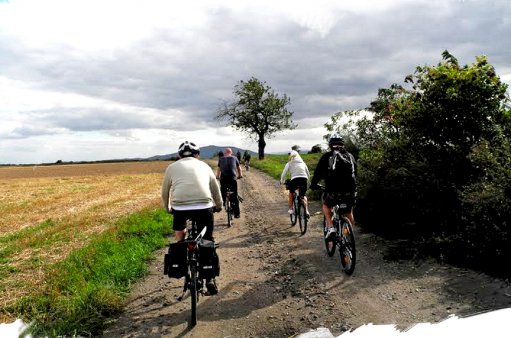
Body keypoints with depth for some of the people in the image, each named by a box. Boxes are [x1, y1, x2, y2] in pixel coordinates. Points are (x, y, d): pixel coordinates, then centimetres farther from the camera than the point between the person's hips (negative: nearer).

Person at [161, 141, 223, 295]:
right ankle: (210, 278, 13)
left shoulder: (172, 167, 19)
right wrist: (219, 206, 47)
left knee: (179, 229, 32)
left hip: (180, 207, 0)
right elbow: (215, 189, 30)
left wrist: (168, 208, 44)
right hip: (204, 207, 1)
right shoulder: (204, 166, 21)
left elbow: (165, 192, 26)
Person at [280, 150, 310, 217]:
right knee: (303, 196, 22)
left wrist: (282, 181, 23)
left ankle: (291, 209, 24)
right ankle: (306, 211, 4)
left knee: (291, 193, 27)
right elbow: (308, 173, 25)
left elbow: (284, 173, 8)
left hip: (295, 179, -2)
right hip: (304, 179, 2)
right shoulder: (303, 163, 24)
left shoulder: (289, 163, 15)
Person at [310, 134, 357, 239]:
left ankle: (330, 227, 8)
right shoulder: (350, 156, 15)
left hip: (333, 191, -3)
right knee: (349, 213, 25)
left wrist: (313, 184, 22)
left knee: (326, 205, 26)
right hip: (350, 191, 3)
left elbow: (318, 172, 6)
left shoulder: (327, 156, 4)